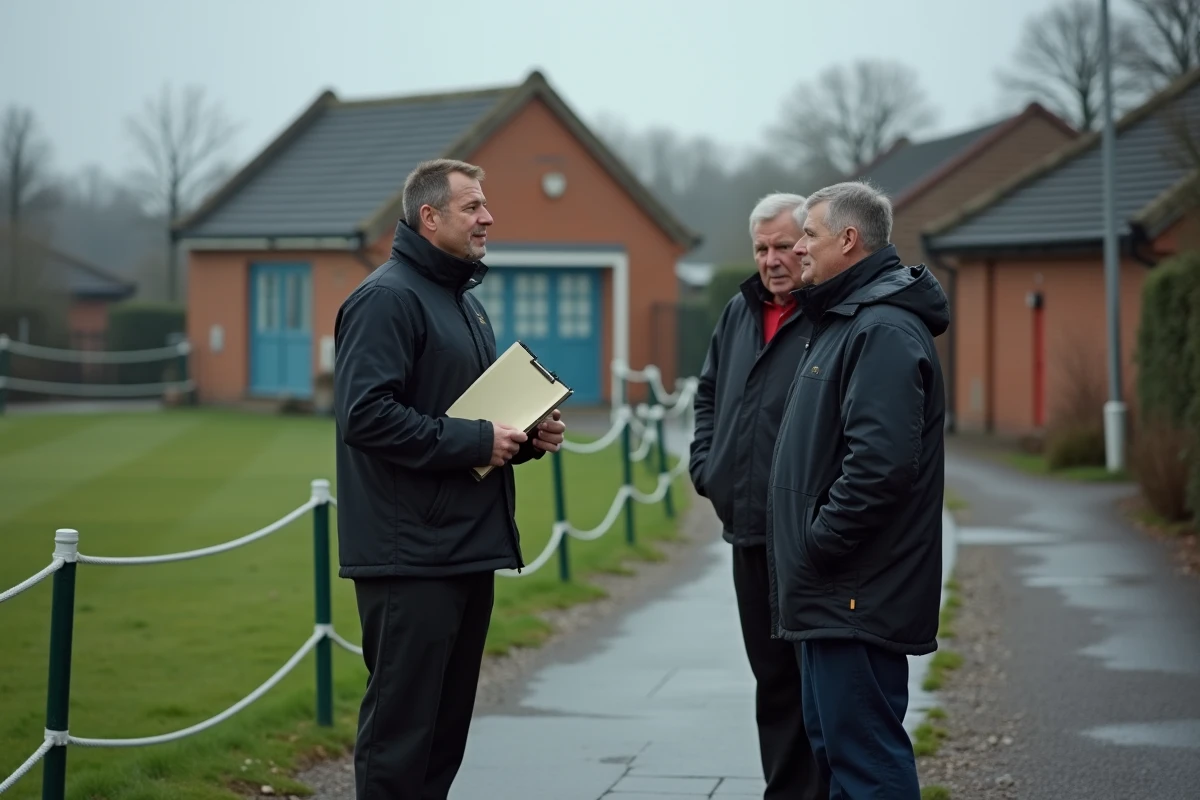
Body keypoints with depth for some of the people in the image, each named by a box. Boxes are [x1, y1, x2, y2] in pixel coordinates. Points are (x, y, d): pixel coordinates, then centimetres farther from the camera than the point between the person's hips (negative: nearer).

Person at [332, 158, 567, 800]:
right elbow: (366, 414, -21)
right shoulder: (387, 298, -11)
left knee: (446, 725, 13)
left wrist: (528, 438, 8)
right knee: (400, 730, -7)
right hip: (410, 555, -10)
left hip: (467, 551, 10)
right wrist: (475, 441, -19)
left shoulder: (466, 304, 20)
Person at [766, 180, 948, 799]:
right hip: (833, 595, 11)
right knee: (832, 744, 18)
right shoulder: (842, 319, 19)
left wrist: (818, 543, -20)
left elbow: (880, 461, -27)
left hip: (858, 600, -11)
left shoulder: (884, 330, -17)